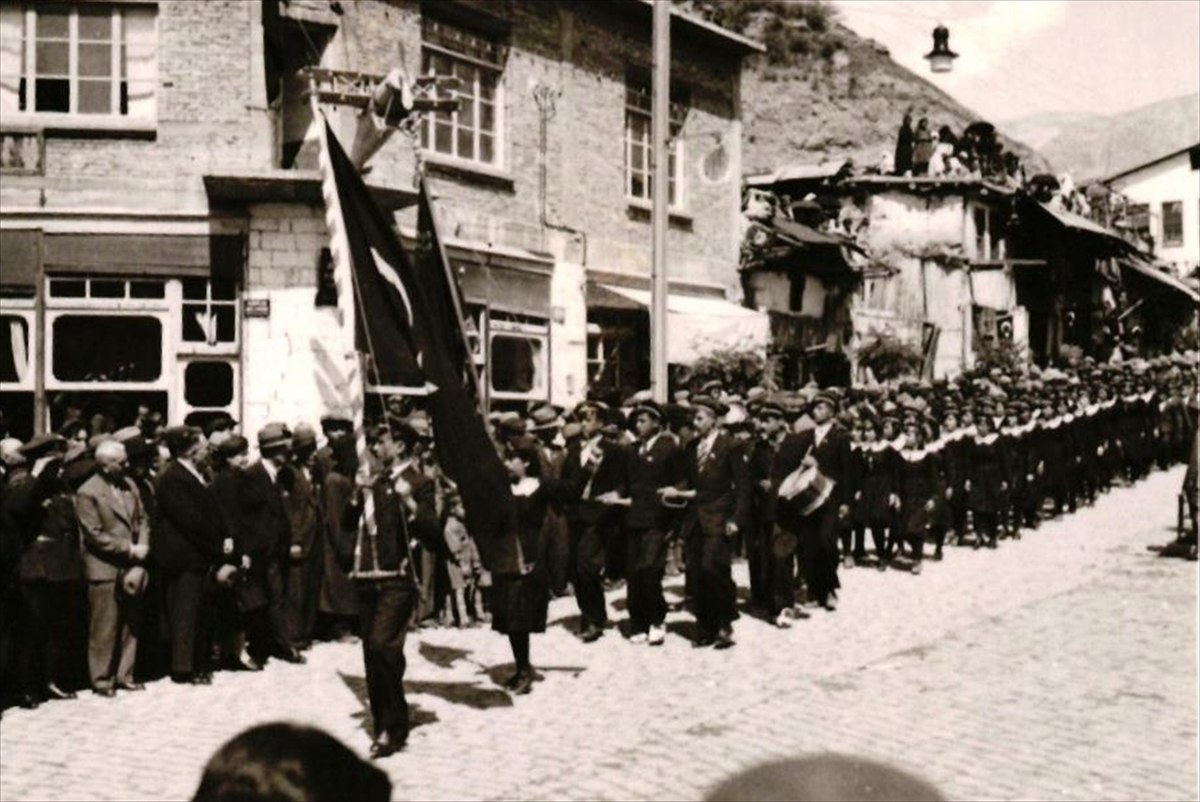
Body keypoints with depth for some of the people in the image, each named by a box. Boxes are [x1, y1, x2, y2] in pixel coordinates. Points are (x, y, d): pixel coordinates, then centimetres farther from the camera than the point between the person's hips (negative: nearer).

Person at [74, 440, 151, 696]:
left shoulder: (129, 484, 8)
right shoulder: (87, 493, -11)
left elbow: (142, 519, 12)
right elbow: (95, 535, -15)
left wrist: (143, 546, -5)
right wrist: (129, 549, -15)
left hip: (131, 567, 6)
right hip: (105, 569, -6)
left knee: (131, 625, 11)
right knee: (104, 629, 0)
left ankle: (124, 675, 22)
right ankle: (102, 680, 12)